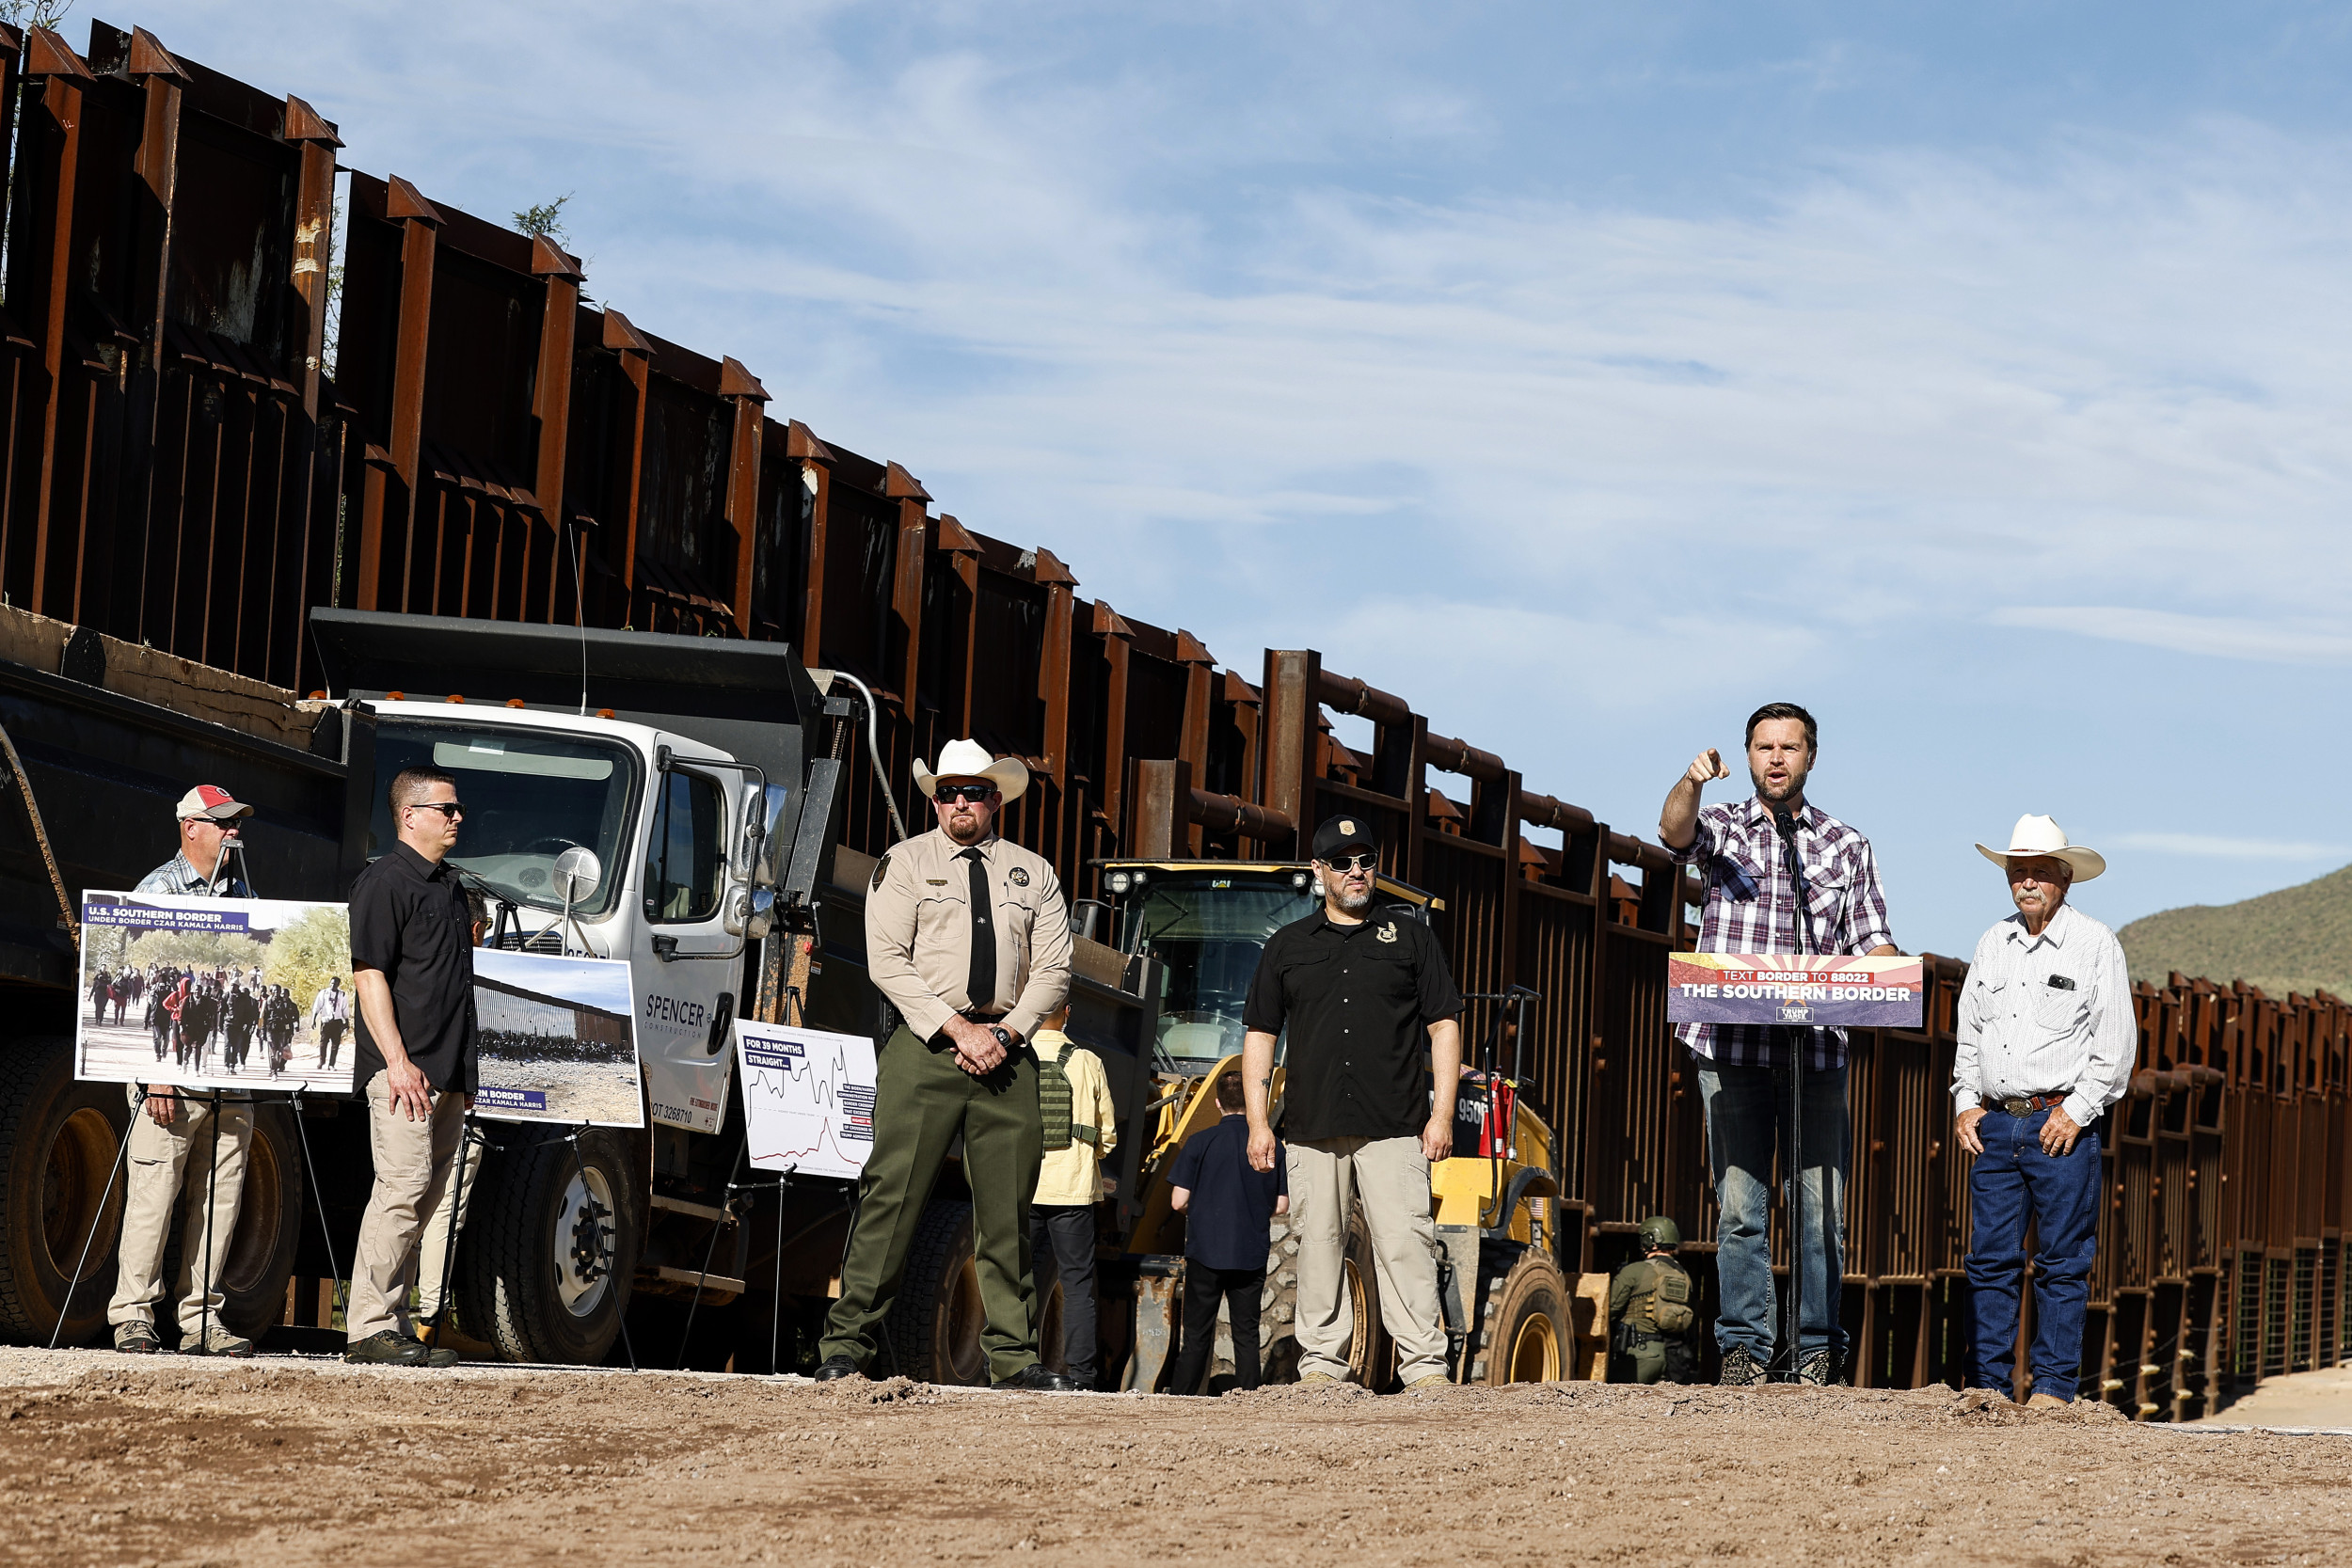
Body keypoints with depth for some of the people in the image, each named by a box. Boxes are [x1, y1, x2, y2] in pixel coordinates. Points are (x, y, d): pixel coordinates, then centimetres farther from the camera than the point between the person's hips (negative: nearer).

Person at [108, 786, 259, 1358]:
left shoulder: (239, 894, 18)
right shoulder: (158, 890, -1)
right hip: (174, 1073, -6)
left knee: (220, 1201, 4)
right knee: (153, 1195, -6)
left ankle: (202, 1319, 9)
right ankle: (133, 1317, -1)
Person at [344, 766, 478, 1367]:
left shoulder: (448, 884, 20)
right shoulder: (385, 882, -8)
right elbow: (370, 975, -14)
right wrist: (397, 1061, -21)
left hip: (446, 1071, 9)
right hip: (404, 1068, -9)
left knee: (426, 1199, 9)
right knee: (403, 1188, -14)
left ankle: (396, 1324, 13)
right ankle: (370, 1328, -13)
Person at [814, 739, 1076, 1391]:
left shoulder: (1033, 874, 16)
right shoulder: (905, 863, 7)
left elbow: (1053, 970, 10)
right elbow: (887, 961, -2)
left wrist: (1005, 1033, -6)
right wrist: (959, 1029, -11)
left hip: (1006, 1049, 3)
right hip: (924, 1045, -3)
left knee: (1007, 1210, 1)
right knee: (891, 1195, -8)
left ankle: (1012, 1357, 5)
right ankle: (846, 1344, -4)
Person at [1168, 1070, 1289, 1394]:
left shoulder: (1200, 1142, -6)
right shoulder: (1272, 1145, 0)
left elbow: (1178, 1201, -7)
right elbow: (1281, 1206, 4)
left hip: (1206, 1250, -1)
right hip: (1251, 1255, 1)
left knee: (1197, 1334, 5)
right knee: (1246, 1333, 7)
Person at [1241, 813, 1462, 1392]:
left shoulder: (1411, 938, 12)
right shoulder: (1287, 947, 15)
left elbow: (1444, 1027, 9)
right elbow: (1259, 1036, 15)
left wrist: (1442, 1115, 0)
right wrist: (1258, 1122, 5)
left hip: (1394, 1128, -2)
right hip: (1312, 1128, 2)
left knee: (1404, 1243, -10)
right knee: (1318, 1245, 2)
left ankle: (1425, 1366, -10)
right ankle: (1322, 1363, 8)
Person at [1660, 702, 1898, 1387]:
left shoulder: (1846, 846, 14)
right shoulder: (1723, 828, 10)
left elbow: (1873, 937, 13)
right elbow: (1676, 831, -13)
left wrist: (1881, 967, -11)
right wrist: (1692, 782, -35)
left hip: (1819, 1047, 1)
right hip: (1732, 1045, -1)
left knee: (1821, 1200, -2)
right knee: (1740, 1202, -4)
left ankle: (1819, 1345, 4)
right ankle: (1744, 1343, 1)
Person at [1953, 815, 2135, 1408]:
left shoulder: (2096, 945, -1)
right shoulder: (1992, 945, 14)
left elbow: (2117, 1042, -4)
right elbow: (1969, 1030, 21)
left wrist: (2075, 1110, -10)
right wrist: (1965, 1101, 9)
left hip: (2062, 1124, -5)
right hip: (1994, 1123, 5)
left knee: (2062, 1263, -3)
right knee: (1990, 1259, 3)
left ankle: (2054, 1386, 1)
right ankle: (1991, 1384, 8)